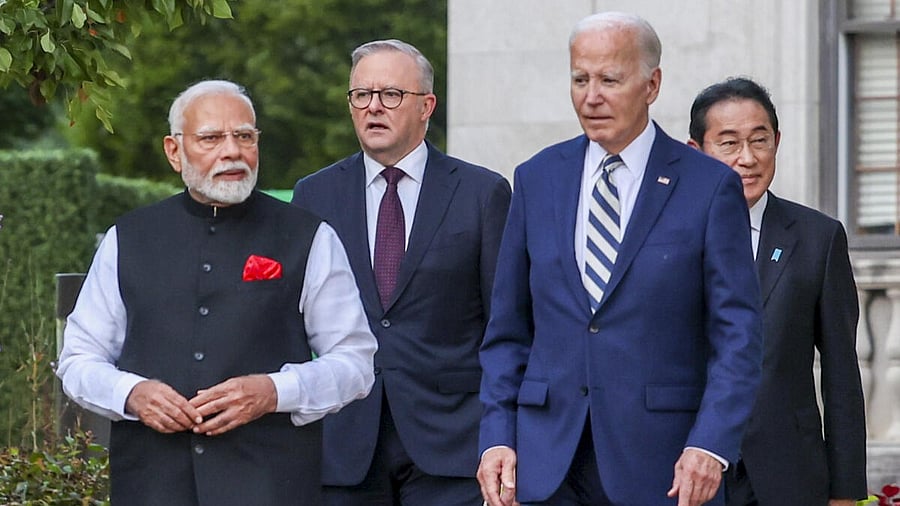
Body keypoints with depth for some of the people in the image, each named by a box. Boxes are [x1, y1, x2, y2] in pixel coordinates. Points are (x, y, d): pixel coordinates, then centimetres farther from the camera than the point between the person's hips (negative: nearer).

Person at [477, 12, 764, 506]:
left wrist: (710, 446, -15)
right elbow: (507, 330, 13)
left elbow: (737, 335, -3)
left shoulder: (710, 186, 0)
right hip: (548, 461, 3)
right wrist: (497, 436, 1)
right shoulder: (537, 179, 11)